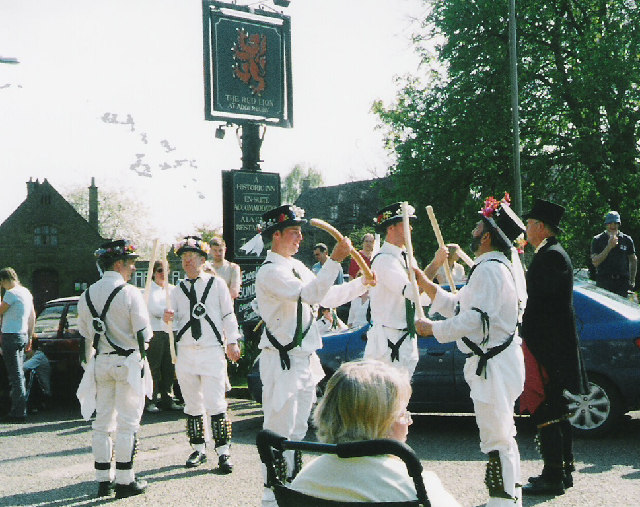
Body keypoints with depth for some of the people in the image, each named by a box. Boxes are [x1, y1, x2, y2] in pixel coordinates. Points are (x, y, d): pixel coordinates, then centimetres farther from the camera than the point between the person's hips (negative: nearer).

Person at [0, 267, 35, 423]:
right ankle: (20, 409, 20)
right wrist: (29, 336, 23)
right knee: (19, 374, 14)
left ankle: (18, 412, -6)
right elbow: (33, 316, 18)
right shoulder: (26, 292, 14)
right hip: (22, 336, 9)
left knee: (15, 375, -7)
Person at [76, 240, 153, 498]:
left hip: (100, 363, 6)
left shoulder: (87, 295, 6)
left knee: (102, 423, 11)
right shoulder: (130, 293, -13)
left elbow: (84, 336, 11)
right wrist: (141, 355, 10)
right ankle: (125, 481, 3)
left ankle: (103, 480, 15)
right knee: (127, 423, 0)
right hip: (127, 362, -5)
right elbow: (143, 334, -11)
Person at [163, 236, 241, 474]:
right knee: (192, 405, 9)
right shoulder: (178, 290, 13)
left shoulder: (217, 284, 6)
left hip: (212, 351, -4)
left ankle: (223, 452, -2)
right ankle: (198, 449, 20)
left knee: (215, 405, -9)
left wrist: (232, 342, 1)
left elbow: (228, 315, 7)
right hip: (186, 353, 4)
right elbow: (175, 319, 11)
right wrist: (169, 318, -11)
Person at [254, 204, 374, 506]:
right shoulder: (270, 272, -16)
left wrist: (362, 284, 12)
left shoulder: (296, 266, 15)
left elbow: (326, 296, 20)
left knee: (297, 432, 17)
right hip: (281, 360, -10)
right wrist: (335, 259, -30)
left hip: (304, 359, 10)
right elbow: (313, 294, -27)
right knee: (279, 432, -5)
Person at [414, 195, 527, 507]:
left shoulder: (489, 269, -19)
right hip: (497, 362, 12)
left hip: (493, 364, -12)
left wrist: (433, 328, -15)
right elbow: (461, 307, 19)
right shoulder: (501, 265, 17)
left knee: (496, 438, -8)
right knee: (502, 436, 20)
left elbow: (475, 320, -26)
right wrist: (427, 286, 16)